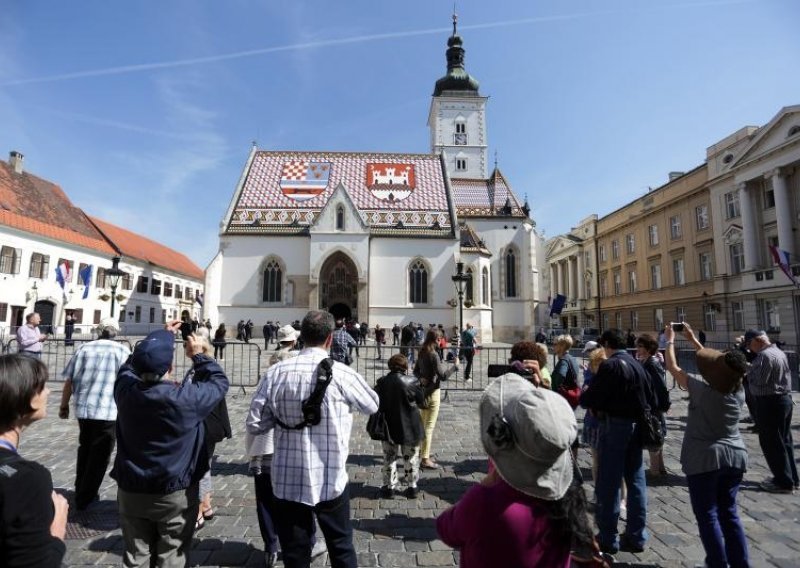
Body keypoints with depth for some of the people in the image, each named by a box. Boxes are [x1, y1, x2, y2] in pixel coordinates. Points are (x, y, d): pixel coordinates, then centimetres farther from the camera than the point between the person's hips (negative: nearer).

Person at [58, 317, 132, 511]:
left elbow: (69, 380, 4)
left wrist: (64, 405, 16)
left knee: (85, 450, 24)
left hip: (83, 408, 4)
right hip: (109, 411, -4)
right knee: (99, 455, 10)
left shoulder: (84, 348, 5)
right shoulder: (122, 350, -3)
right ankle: (85, 498, 17)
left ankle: (80, 491, 36)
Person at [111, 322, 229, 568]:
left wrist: (163, 335, 13)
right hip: (176, 494, -3)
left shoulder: (125, 389, -14)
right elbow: (219, 381, -7)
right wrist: (199, 355, 3)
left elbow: (131, 365, 9)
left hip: (131, 491, 4)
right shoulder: (186, 398, -26)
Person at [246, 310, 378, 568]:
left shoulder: (275, 372, -9)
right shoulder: (341, 373, -15)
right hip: (331, 481, -2)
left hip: (287, 481, 2)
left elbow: (254, 425, -3)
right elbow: (372, 405, 3)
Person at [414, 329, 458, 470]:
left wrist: (421, 378, -2)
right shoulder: (433, 355, -20)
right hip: (433, 392, -9)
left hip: (423, 390, 9)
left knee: (423, 423, 22)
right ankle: (425, 459, 3)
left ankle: (421, 450, 38)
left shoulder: (421, 353, 6)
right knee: (429, 426, -2)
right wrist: (454, 366, -10)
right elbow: (443, 376, -22)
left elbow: (416, 371, 16)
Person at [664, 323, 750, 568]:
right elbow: (715, 363, 11)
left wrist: (670, 340, 5)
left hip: (704, 459, -6)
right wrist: (693, 340, 17)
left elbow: (673, 367, -8)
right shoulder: (739, 393, -2)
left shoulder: (702, 390, -19)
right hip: (734, 457, 6)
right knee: (729, 513, 17)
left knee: (707, 515, 4)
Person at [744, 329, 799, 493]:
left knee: (771, 443, 0)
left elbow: (758, 381, -22)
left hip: (769, 403, -10)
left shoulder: (764, 355, -20)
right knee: (785, 441, 17)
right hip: (785, 399, 10)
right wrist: (753, 368, 8)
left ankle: (784, 482, 7)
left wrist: (748, 371, -5)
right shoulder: (780, 352, 12)